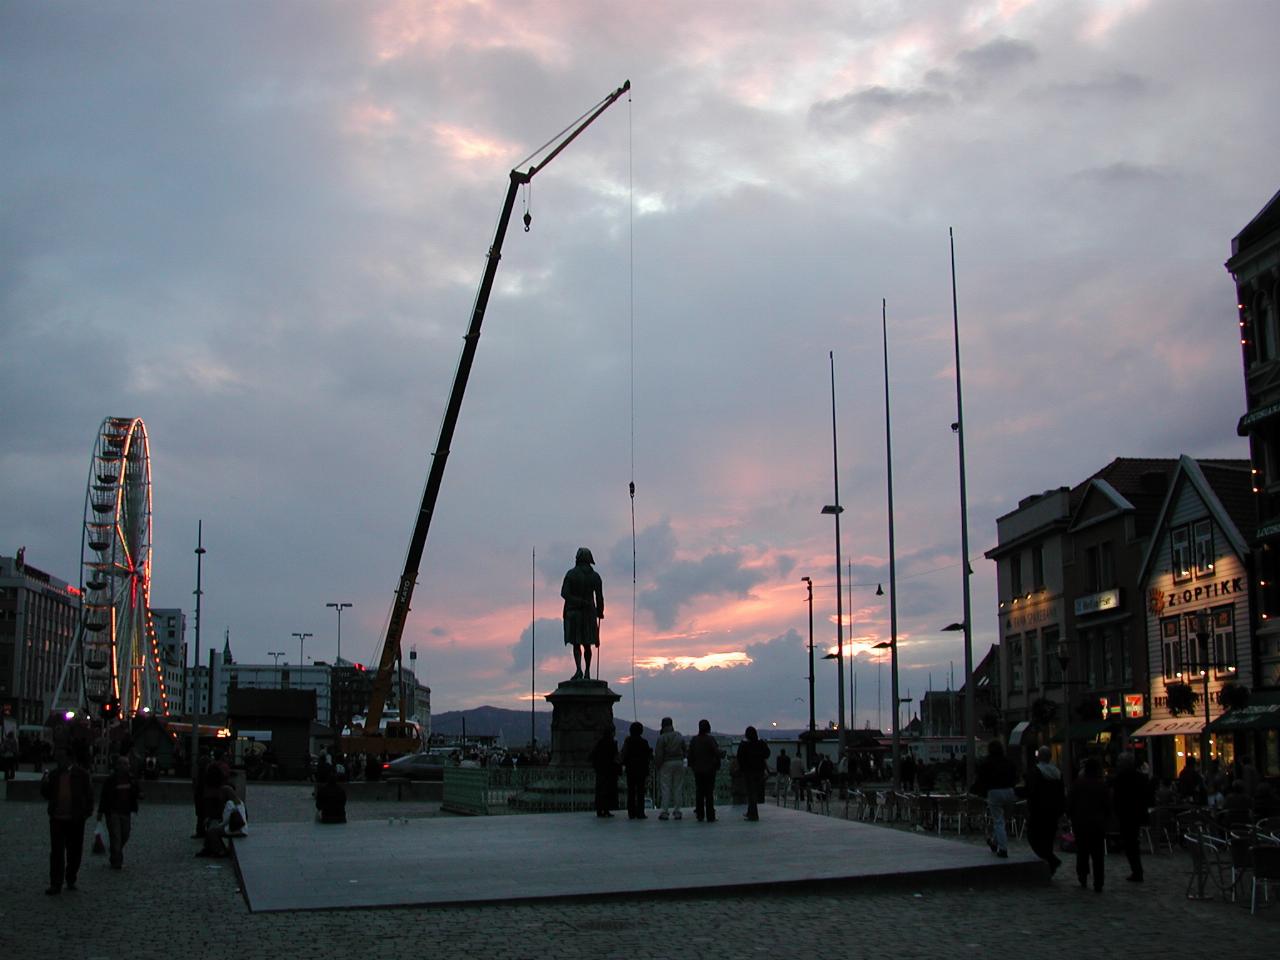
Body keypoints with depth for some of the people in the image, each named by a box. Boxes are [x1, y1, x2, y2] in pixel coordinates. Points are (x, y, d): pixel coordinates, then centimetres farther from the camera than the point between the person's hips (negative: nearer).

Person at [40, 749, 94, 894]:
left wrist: (87, 811, -4)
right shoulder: (53, 774, 7)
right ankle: (56, 884, -2)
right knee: (56, 852, -3)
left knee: (74, 851, 7)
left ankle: (71, 880, 21)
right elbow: (46, 794, 11)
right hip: (57, 818, 1)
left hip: (76, 819, -1)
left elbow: (88, 793, 3)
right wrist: (45, 783, -8)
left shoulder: (81, 773, -1)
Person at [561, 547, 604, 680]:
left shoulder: (571, 574, -4)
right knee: (587, 644, 11)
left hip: (573, 613, -2)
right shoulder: (595, 576, 3)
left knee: (576, 643, -2)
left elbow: (564, 593, -13)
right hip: (589, 613, 2)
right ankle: (587, 673, 12)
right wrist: (600, 613, 12)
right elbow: (599, 597, 3)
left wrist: (577, 601, -7)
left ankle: (579, 670, -19)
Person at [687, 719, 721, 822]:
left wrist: (691, 765, 16)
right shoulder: (710, 739, -12)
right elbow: (717, 753, -13)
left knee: (699, 793, 8)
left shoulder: (694, 740, 3)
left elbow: (690, 755, 8)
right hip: (709, 770, -4)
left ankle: (700, 816, 8)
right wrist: (717, 765, 0)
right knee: (709, 793, -2)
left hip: (697, 770, 4)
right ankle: (710, 817, -3)